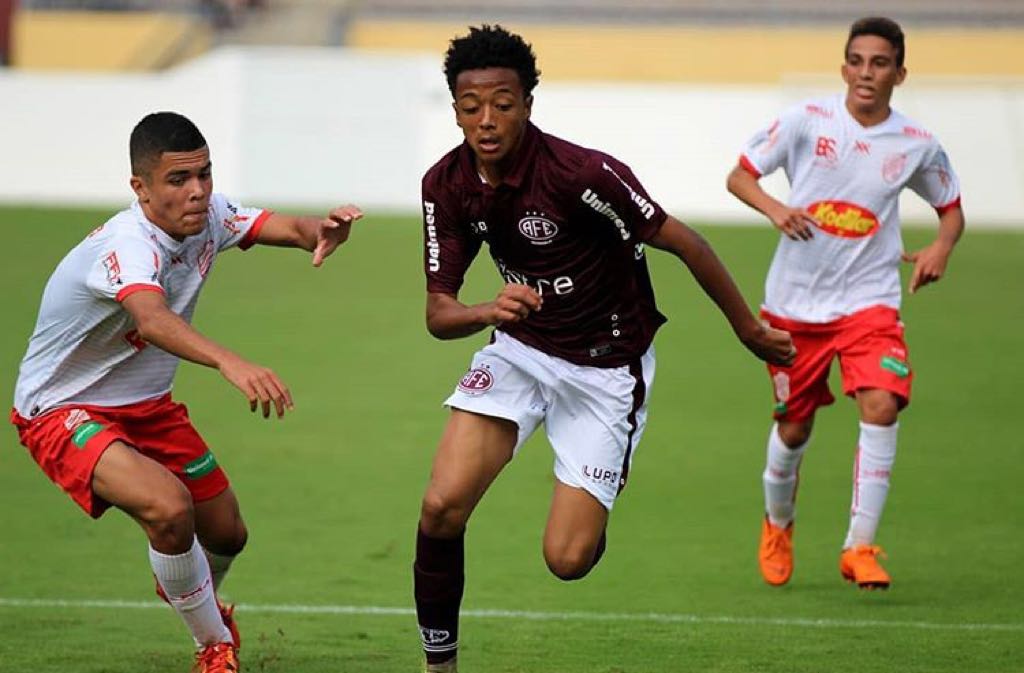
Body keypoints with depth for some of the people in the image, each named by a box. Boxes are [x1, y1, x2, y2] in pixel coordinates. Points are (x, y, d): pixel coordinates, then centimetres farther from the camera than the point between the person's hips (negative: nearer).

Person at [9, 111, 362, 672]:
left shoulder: (207, 215, -10)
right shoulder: (127, 246, -35)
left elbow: (286, 228, -17)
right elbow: (152, 320, -54)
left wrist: (319, 231, -43)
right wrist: (230, 363, -72)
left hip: (146, 404, 8)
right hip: (62, 410, -8)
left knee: (226, 532, 14)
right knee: (169, 507, -31)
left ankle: (190, 591, 52)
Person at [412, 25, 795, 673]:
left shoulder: (582, 173, -27)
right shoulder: (447, 185, -10)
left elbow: (683, 242, -16)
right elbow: (438, 313, -7)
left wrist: (751, 329, -7)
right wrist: (491, 311, -30)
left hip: (606, 368, -4)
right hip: (519, 348, 4)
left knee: (567, 559, -10)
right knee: (443, 506, -17)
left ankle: (595, 509, 28)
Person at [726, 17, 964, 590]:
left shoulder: (917, 146, -1)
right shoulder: (807, 121, -6)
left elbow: (952, 207, 14)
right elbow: (740, 176, 0)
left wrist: (940, 249, -7)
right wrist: (776, 209, -20)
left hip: (869, 300, 0)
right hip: (795, 301, 0)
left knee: (881, 405, -22)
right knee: (794, 427, 8)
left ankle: (861, 547, -13)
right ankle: (778, 526, 39)